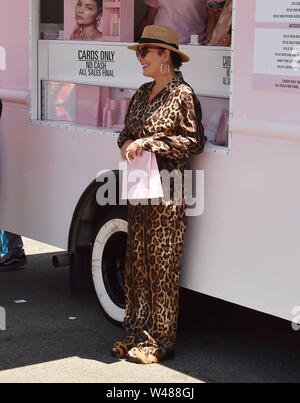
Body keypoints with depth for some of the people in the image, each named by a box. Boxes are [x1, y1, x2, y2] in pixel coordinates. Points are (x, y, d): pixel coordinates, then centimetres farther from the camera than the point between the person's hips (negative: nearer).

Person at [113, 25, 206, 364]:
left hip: (167, 192, -7)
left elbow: (194, 142, -12)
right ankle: (138, 334, 20)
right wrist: (129, 144, -2)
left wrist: (149, 142, -17)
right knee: (137, 262, 10)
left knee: (162, 266, -2)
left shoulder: (182, 94, -9)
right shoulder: (141, 94, 14)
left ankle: (160, 342, 6)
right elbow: (126, 132, 21)